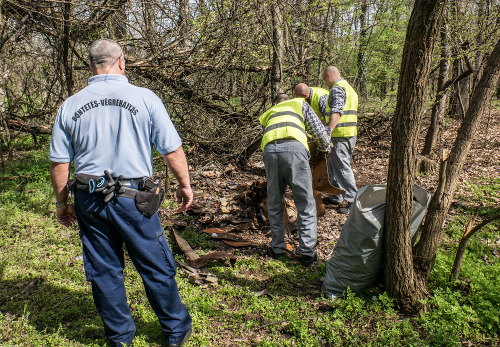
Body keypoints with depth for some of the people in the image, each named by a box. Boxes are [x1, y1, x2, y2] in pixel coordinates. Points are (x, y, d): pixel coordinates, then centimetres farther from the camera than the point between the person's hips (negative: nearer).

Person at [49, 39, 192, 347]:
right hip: (133, 197, -3)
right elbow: (173, 150, -6)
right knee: (156, 267, 11)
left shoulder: (70, 106, 2)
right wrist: (185, 184, 8)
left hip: (89, 200, 3)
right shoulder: (144, 98, -7)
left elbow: (59, 162, 5)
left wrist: (62, 203, 16)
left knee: (104, 270, 14)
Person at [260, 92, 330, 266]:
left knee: (274, 204, 17)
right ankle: (307, 252, 8)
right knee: (306, 204, 6)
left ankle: (277, 248, 24)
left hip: (269, 150, 3)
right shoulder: (300, 104, 31)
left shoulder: (267, 115, 40)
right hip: (294, 148, -3)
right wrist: (326, 148, 41)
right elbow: (319, 131, 23)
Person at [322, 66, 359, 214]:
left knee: (342, 167, -7)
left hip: (340, 134, -10)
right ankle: (335, 197, 26)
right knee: (333, 165, 18)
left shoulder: (337, 89, -11)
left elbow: (336, 112, -26)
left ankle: (353, 201, -5)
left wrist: (329, 130, -36)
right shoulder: (349, 88, 22)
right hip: (351, 134, 10)